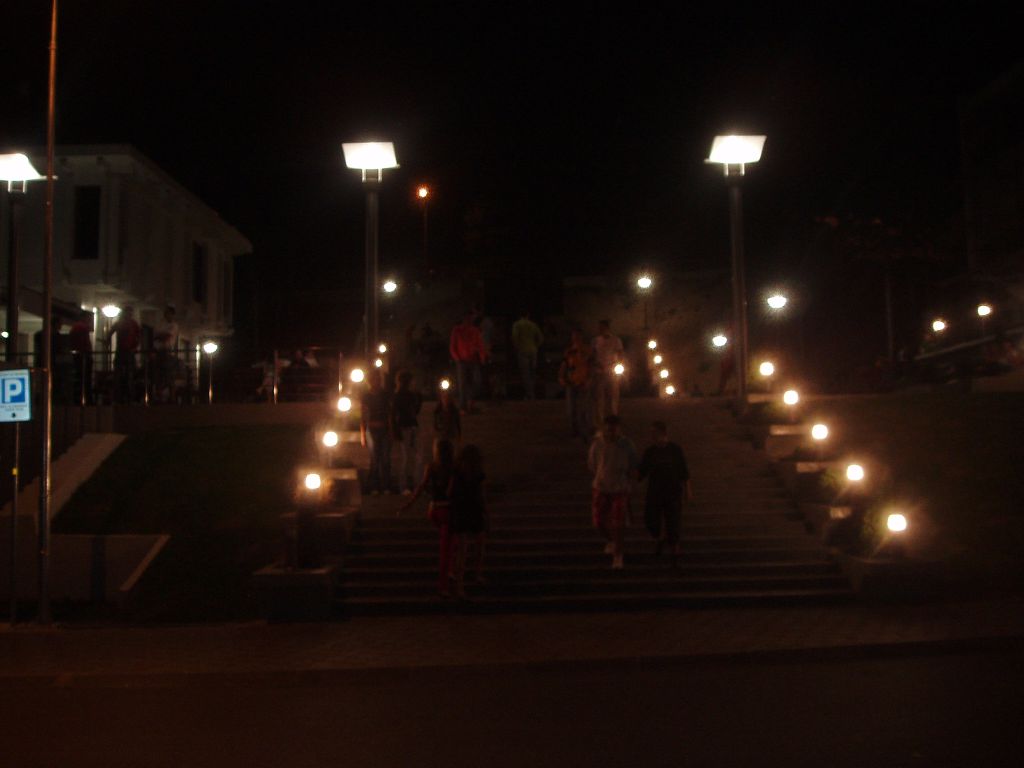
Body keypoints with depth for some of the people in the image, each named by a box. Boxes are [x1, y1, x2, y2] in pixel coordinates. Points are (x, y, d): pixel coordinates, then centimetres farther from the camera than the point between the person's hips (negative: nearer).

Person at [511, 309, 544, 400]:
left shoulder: (517, 324, -3)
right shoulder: (533, 325, 11)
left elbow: (514, 337, -17)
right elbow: (541, 338, 10)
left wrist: (517, 348, -6)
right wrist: (536, 347, 13)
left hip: (523, 351, -4)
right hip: (533, 351, 5)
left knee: (525, 373, -4)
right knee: (532, 372, 14)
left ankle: (529, 394, -10)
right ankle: (534, 393, 16)